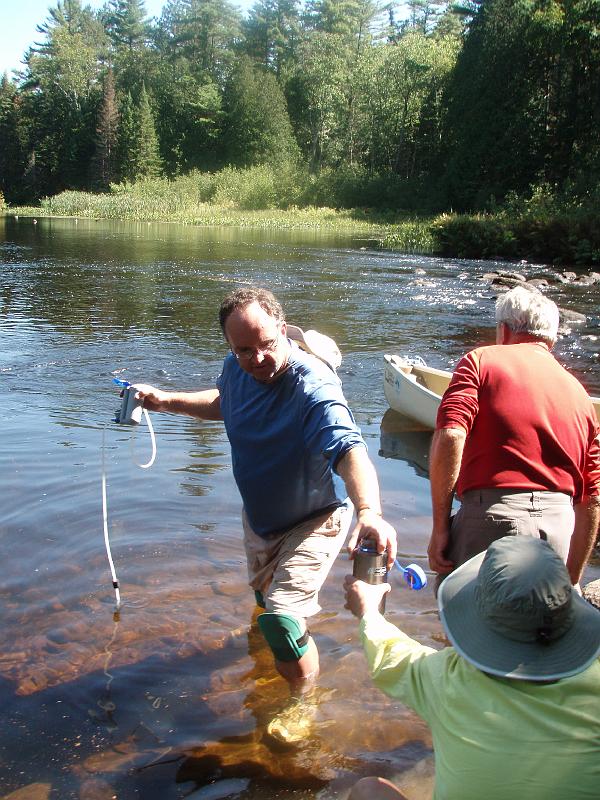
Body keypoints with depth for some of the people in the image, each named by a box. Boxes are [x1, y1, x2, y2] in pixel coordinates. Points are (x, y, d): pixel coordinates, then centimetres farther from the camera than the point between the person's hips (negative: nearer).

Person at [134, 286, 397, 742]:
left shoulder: (313, 389, -36)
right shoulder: (238, 367, -13)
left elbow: (349, 449, -54)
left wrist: (369, 510, -71)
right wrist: (166, 401, 5)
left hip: (314, 520, -7)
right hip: (259, 514, 8)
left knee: (283, 621, -17)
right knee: (265, 595, 29)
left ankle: (302, 704, 13)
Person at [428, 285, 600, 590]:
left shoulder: (481, 360, 5)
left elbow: (449, 438, -13)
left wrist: (440, 526, -8)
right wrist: (571, 581, 25)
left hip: (493, 518, -5)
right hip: (560, 525, 5)